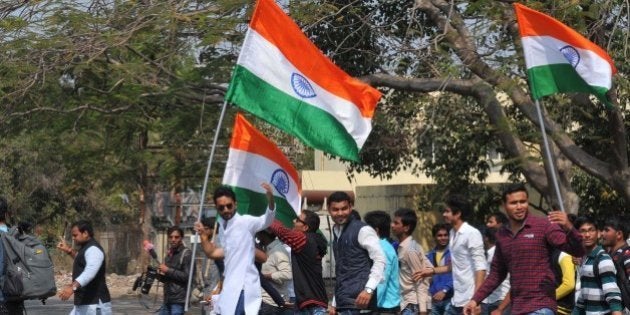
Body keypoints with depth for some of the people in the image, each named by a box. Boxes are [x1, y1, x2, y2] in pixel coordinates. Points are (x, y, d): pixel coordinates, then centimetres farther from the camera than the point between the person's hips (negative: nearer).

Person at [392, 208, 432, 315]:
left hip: (412, 305, -10)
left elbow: (421, 282, -17)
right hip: (406, 302, 10)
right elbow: (429, 268, 14)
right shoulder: (403, 246, 10)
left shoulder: (410, 250, -17)